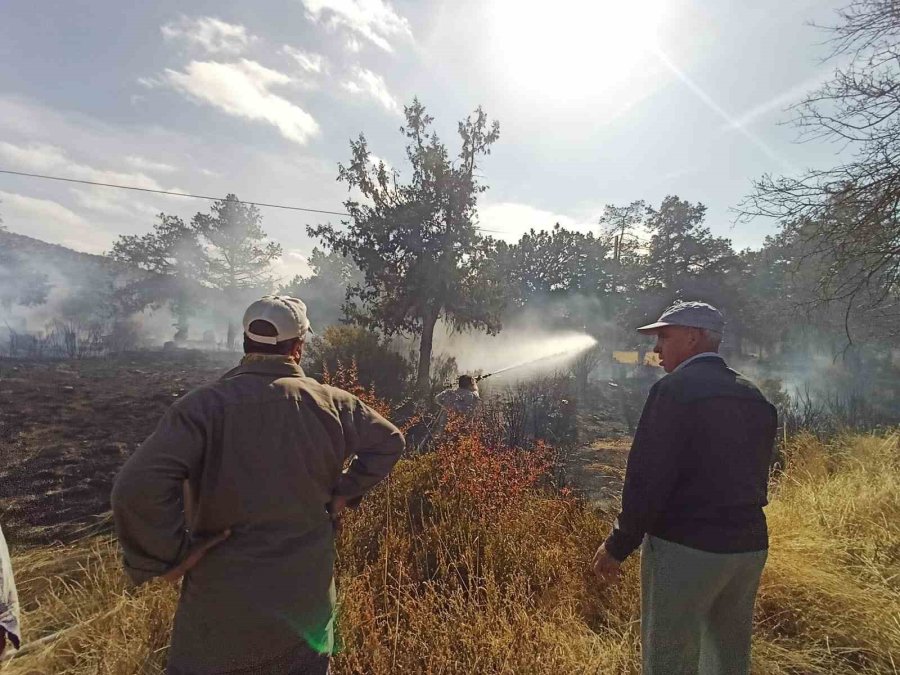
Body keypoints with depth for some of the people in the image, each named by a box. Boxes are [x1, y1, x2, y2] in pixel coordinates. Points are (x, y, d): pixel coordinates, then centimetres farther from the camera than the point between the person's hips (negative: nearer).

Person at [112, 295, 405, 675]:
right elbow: (388, 441, 6)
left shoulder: (204, 405, -16)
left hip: (224, 600, -2)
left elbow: (137, 488, -28)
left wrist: (169, 555, -13)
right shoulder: (331, 403, -6)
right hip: (309, 594, 3)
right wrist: (345, 493, 8)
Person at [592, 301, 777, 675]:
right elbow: (756, 478, 15)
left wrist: (618, 545, -11)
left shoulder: (675, 389, -15)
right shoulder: (755, 397, 10)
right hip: (749, 547, 8)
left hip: (685, 549, -8)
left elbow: (648, 478, -19)